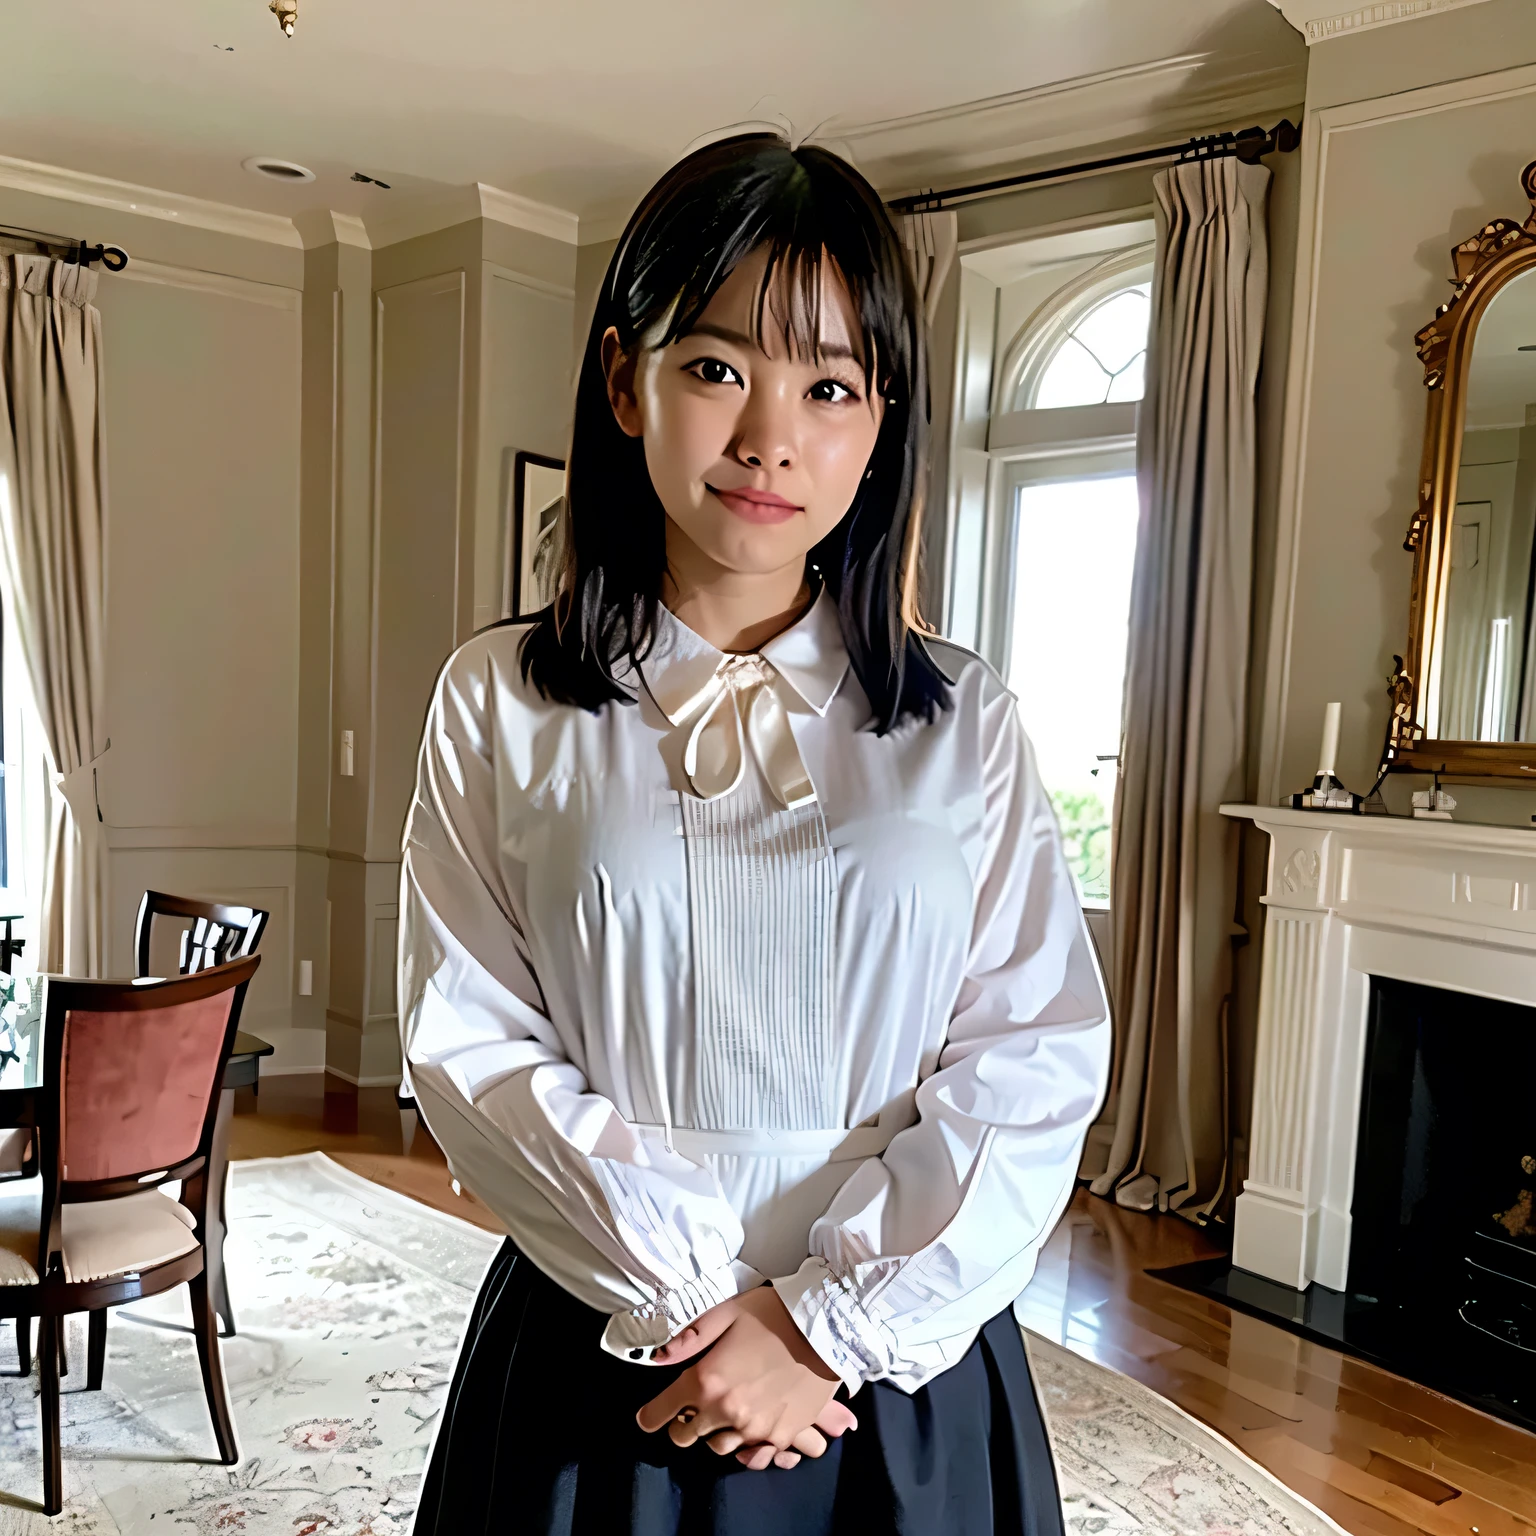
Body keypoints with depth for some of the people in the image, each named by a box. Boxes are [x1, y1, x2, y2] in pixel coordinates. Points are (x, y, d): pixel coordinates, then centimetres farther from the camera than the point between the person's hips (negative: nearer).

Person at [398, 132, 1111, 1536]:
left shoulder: (965, 722, -3)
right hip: (602, 1365, 0)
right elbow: (471, 1046, -8)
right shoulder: (499, 705, -5)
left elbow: (1038, 1057, -7)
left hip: (899, 1370, 1)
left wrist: (829, 1318, -13)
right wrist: (693, 1300, -13)